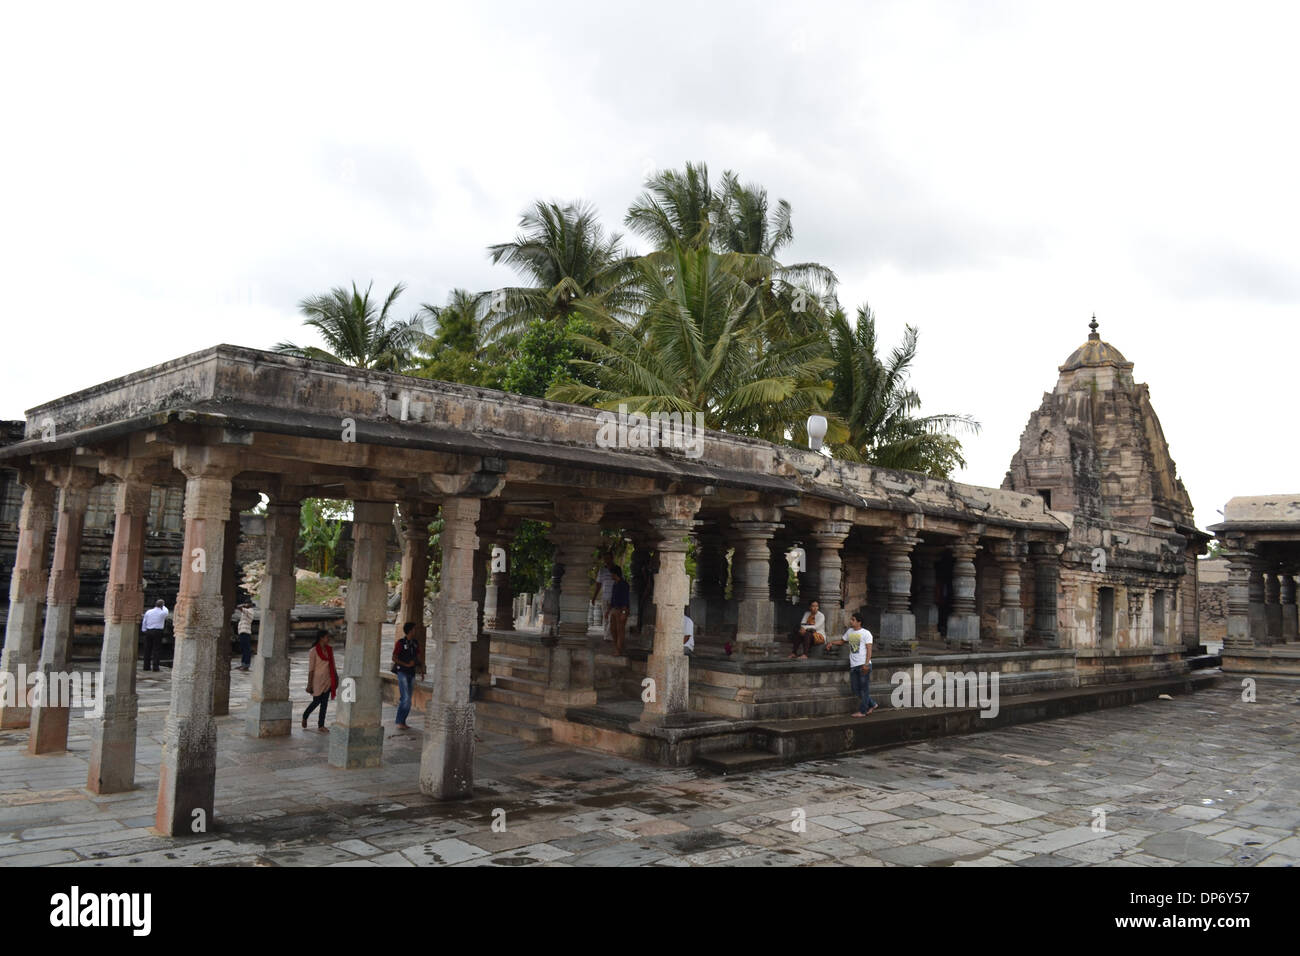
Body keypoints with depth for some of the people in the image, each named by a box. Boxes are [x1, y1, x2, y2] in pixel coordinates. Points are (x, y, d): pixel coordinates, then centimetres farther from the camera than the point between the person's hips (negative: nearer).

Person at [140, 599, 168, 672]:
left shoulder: (148, 612, 5)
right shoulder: (163, 613, -3)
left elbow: (144, 622, 9)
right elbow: (166, 611, 21)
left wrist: (144, 631, 17)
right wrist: (163, 606, 36)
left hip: (148, 631, 3)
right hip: (158, 632, -3)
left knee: (147, 649, 8)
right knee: (157, 650, -1)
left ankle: (146, 666, 11)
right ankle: (155, 667, -3)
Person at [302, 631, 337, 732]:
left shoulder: (330, 650, 6)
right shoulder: (314, 651, -11)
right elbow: (311, 668, -11)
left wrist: (336, 678, 12)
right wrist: (309, 684, -12)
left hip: (328, 680, 5)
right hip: (318, 679, -5)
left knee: (324, 703, 5)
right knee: (316, 702, 4)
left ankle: (321, 725, 11)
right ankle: (305, 717, 32)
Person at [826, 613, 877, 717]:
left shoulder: (866, 633, -7)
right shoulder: (849, 632, 12)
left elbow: (869, 649, -11)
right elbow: (842, 641, 25)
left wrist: (866, 664, -18)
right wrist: (832, 642, 6)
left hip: (863, 665, -7)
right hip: (853, 665, 7)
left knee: (864, 688, -2)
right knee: (855, 688, 9)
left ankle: (862, 711, 4)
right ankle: (871, 704, 24)